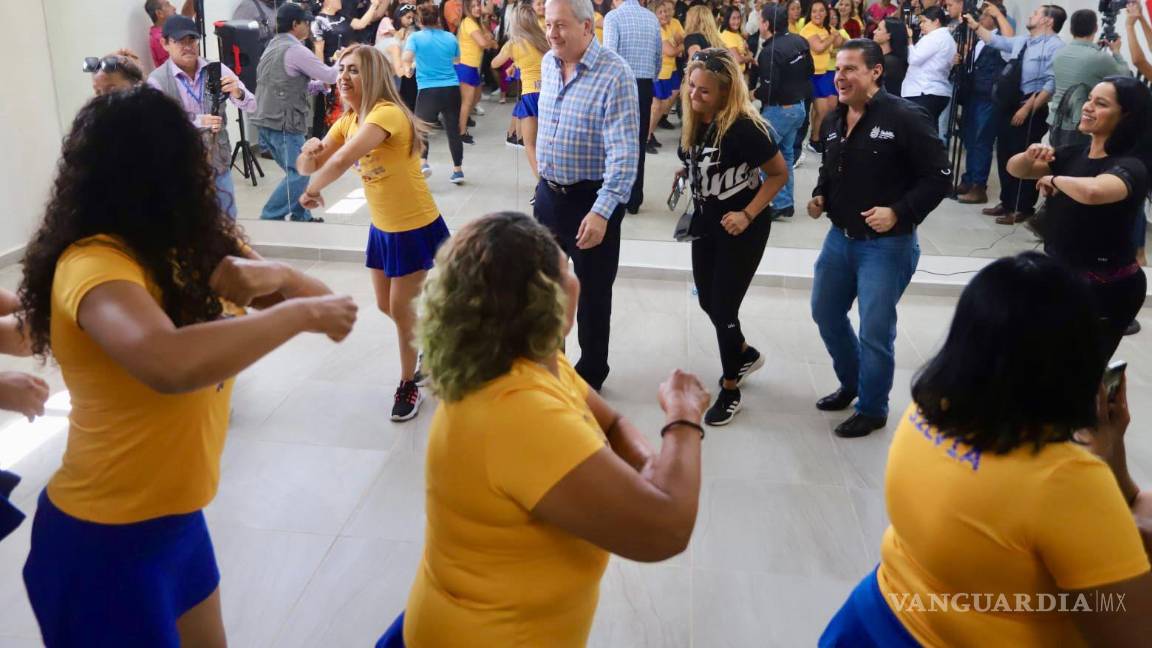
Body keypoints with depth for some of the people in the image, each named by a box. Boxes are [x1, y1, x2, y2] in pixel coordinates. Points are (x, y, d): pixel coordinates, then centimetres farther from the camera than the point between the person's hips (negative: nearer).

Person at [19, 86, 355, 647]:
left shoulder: (169, 252, 4)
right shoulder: (94, 264, -26)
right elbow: (170, 363, -45)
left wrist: (275, 276, -20)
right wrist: (301, 312, -33)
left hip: (172, 516, 9)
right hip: (104, 540, -9)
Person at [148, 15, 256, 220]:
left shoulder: (217, 70, -2)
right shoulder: (157, 80, -9)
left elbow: (251, 106, -6)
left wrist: (237, 93, -29)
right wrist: (198, 123, -31)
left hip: (220, 165, 3)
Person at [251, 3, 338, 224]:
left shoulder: (273, 46, 18)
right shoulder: (295, 50, -12)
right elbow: (329, 76, -9)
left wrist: (319, 85, 14)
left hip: (268, 120, 10)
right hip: (284, 122, -10)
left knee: (296, 171, 17)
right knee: (298, 175, -6)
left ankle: (300, 216, 22)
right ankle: (268, 220, -6)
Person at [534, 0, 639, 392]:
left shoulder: (615, 75, -21)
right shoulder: (548, 63, 3)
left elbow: (624, 153, -26)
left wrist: (602, 211, -34)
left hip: (591, 198, -7)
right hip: (549, 192, 7)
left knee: (592, 293, 8)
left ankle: (591, 374, 27)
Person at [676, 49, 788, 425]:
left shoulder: (744, 127, -24)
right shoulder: (694, 121, -4)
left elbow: (779, 173, -17)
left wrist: (748, 214, -23)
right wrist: (685, 173, -4)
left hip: (741, 228, -7)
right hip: (706, 223, 7)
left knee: (723, 308, -1)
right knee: (707, 302, 17)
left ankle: (730, 391, 20)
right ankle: (746, 355, 45)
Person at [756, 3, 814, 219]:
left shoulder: (770, 50, -21)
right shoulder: (799, 41, 5)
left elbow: (769, 88, -24)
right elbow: (809, 70, 15)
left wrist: (753, 94, -6)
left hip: (779, 110, -9)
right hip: (798, 106, 9)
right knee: (786, 154, 17)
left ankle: (781, 203, -3)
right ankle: (787, 202, 21)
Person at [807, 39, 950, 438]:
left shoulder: (905, 118, -16)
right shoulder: (833, 121, 6)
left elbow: (938, 177, -15)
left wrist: (899, 213, -26)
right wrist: (820, 197, 3)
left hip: (887, 244, -7)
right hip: (840, 237, 8)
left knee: (874, 330, -1)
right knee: (825, 313, 17)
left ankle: (872, 410, 20)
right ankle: (850, 383, 41)